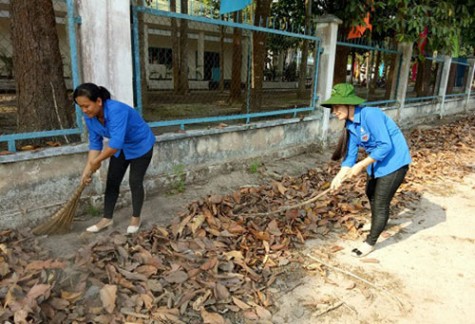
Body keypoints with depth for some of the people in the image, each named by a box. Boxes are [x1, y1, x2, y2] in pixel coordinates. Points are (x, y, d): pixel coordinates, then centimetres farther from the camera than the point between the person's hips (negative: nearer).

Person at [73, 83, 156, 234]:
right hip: (120, 148, 7)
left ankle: (135, 218, 13)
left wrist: (97, 161, -31)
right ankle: (107, 219, 18)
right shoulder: (90, 116, -14)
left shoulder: (116, 110, -38)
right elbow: (95, 143, -7)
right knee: (112, 181, 6)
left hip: (141, 145, -7)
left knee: (135, 182, -4)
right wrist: (88, 168, -12)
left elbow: (116, 142, -43)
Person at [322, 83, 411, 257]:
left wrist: (361, 165, -28)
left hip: (395, 161, -9)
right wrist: (340, 176, -13)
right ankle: (378, 223, 54)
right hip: (378, 161, 9)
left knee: (381, 202, -2)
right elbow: (350, 154, -1)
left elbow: (385, 146, -29)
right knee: (371, 193, 26)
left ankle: (370, 243, 14)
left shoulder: (370, 115, -28)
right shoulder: (350, 124, -2)